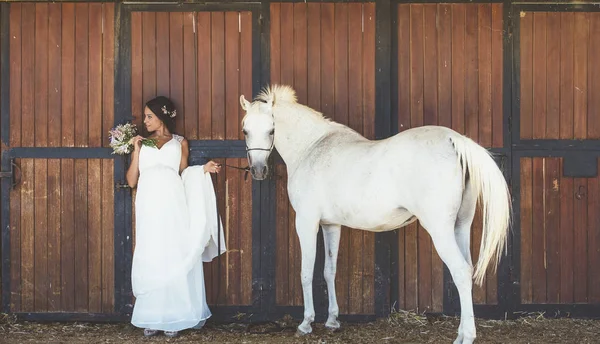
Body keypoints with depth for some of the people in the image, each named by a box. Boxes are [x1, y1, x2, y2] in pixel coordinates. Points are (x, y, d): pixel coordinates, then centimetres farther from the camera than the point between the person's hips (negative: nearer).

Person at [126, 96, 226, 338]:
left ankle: (175, 317, 4)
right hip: (149, 209, 1)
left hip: (174, 207, -1)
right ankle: (152, 319, 5)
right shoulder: (141, 144, 14)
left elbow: (184, 176, 12)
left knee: (175, 260, -2)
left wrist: (203, 169, -2)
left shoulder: (180, 143, 12)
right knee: (151, 261, 0)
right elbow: (132, 181, 7)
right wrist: (136, 151, 1)